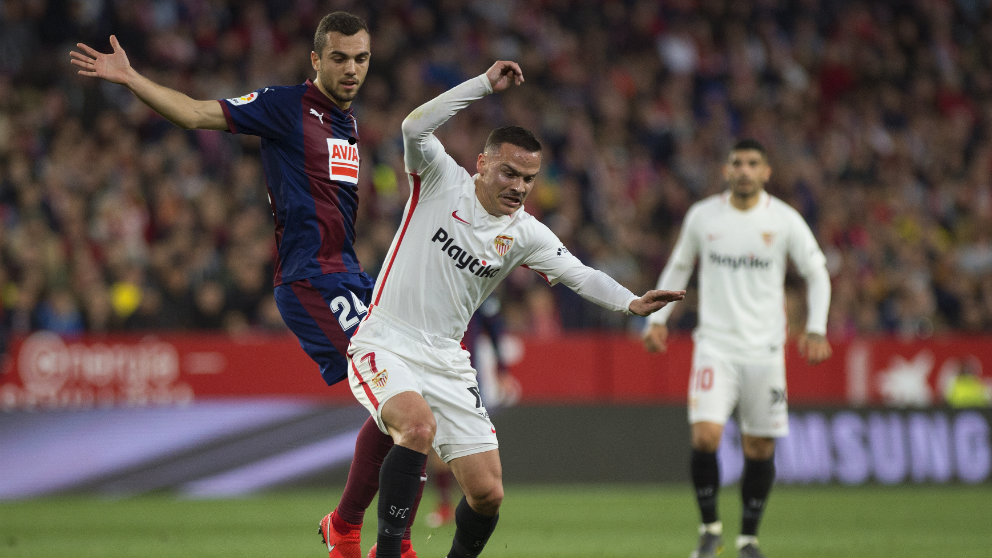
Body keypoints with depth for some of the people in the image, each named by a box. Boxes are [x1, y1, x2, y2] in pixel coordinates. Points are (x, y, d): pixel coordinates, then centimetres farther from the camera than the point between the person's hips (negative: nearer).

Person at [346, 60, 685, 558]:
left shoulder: (525, 235, 3)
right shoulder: (442, 181, -6)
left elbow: (579, 274, 4)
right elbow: (415, 126, -21)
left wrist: (630, 302, -14)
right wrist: (486, 85, -25)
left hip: (446, 362, 5)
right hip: (384, 346, -5)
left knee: (487, 494, -2)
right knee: (420, 426, -35)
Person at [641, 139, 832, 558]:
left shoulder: (784, 220, -1)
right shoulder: (703, 216, 2)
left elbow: (816, 273, 7)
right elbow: (678, 266, 16)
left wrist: (816, 330, -4)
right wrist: (657, 318, 9)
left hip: (765, 348, 0)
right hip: (715, 345, 0)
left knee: (759, 448, 2)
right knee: (705, 436, -17)